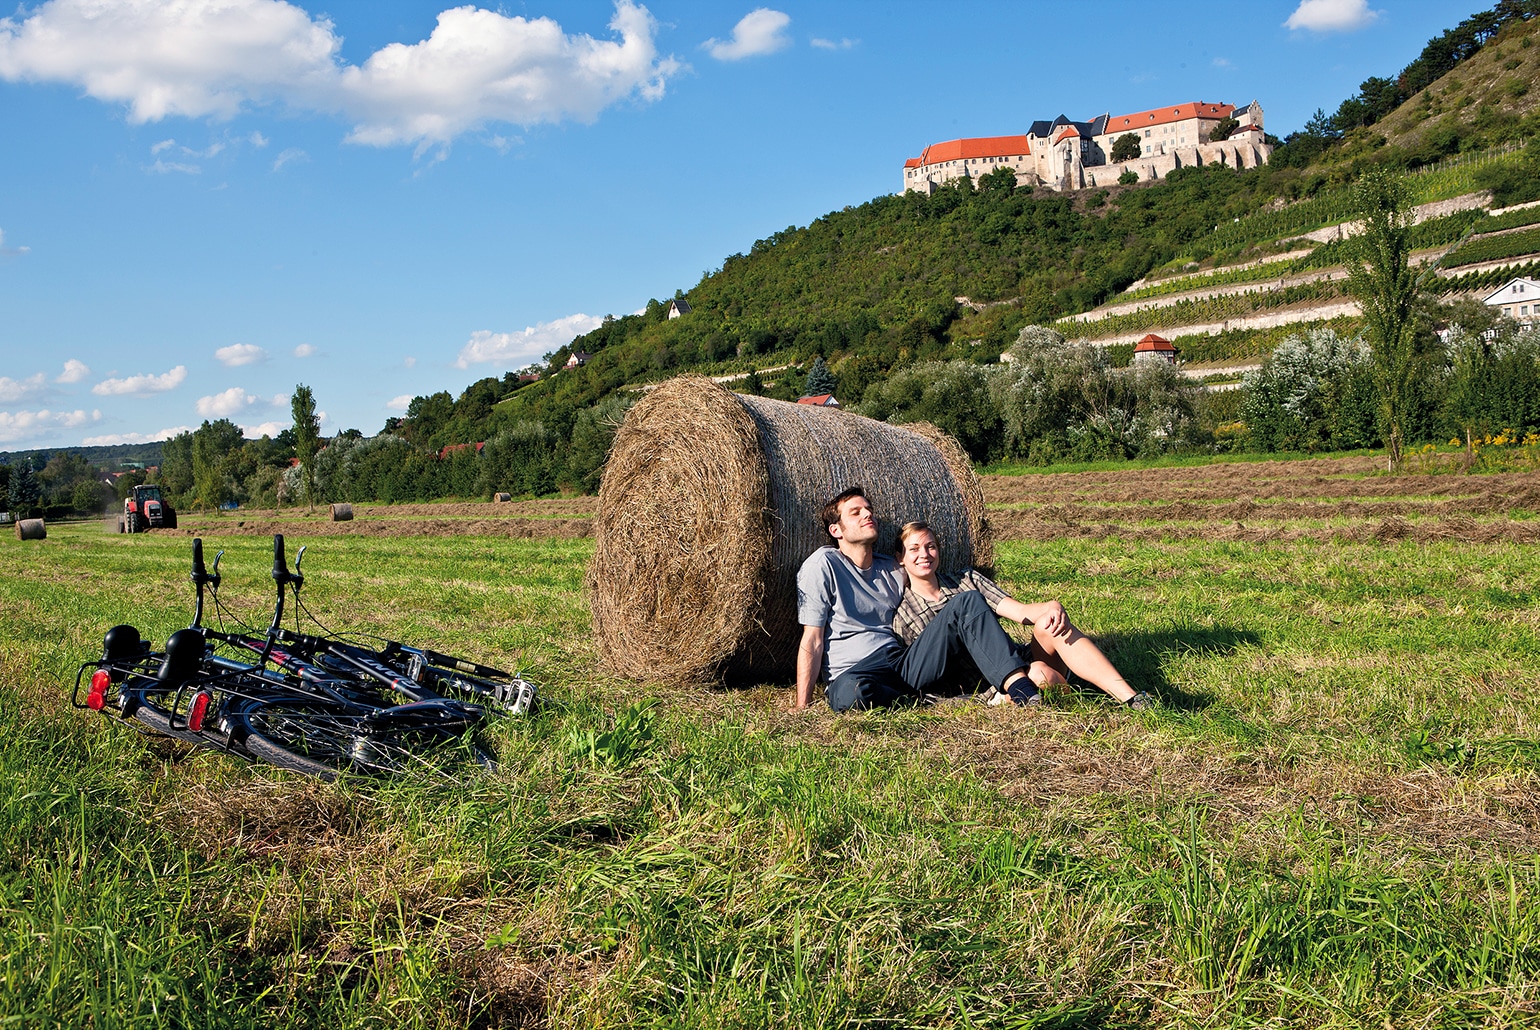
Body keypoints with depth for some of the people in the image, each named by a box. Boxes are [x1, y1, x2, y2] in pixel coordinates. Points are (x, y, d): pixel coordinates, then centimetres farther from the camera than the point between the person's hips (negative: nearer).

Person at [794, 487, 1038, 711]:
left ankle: (1019, 686, -26)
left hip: (904, 664, 6)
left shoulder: (892, 570, 18)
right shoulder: (823, 564, 0)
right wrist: (802, 707, -12)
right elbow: (812, 640, -4)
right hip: (854, 671, -6)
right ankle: (919, 701, -15)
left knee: (967, 601, -8)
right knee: (850, 692, -44)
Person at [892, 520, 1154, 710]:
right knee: (1041, 673, -35)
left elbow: (1019, 611, 4)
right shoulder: (901, 617, 5)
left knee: (1049, 623, -26)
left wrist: (1051, 608, -20)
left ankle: (1130, 698, -30)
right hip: (990, 691, -4)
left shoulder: (968, 580, 15)